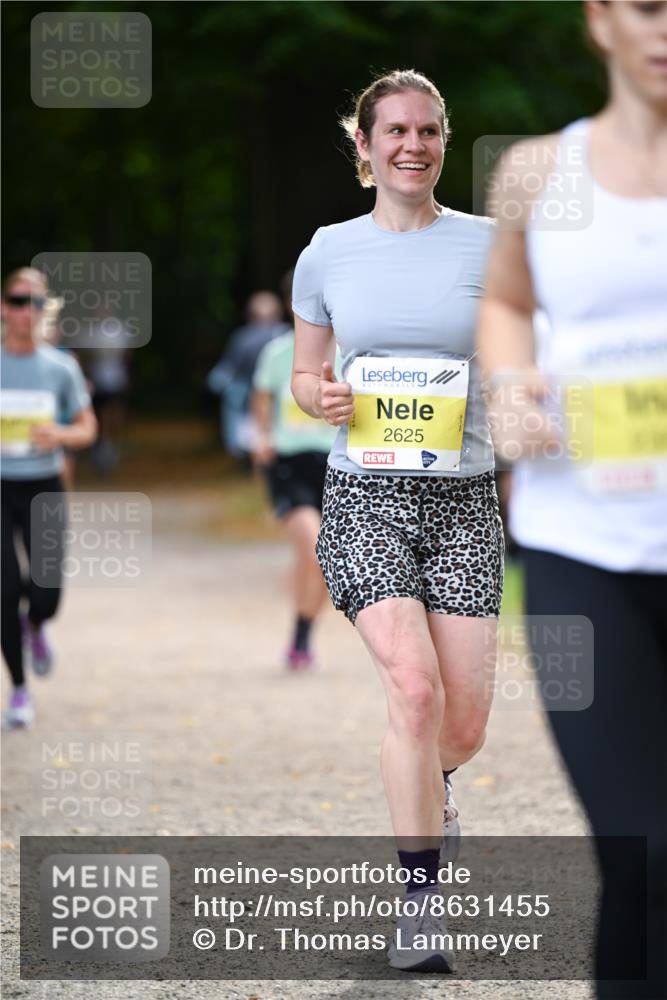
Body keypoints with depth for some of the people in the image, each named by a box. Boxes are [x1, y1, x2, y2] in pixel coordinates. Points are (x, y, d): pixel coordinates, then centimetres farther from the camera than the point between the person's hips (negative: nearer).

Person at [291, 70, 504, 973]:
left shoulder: (488, 246, 3)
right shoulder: (327, 253, 6)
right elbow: (306, 372, 16)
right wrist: (317, 395, -6)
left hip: (464, 498, 1)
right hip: (365, 498, -1)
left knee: (463, 727, -1)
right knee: (415, 687, -21)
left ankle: (428, 793, 38)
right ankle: (421, 903, -10)